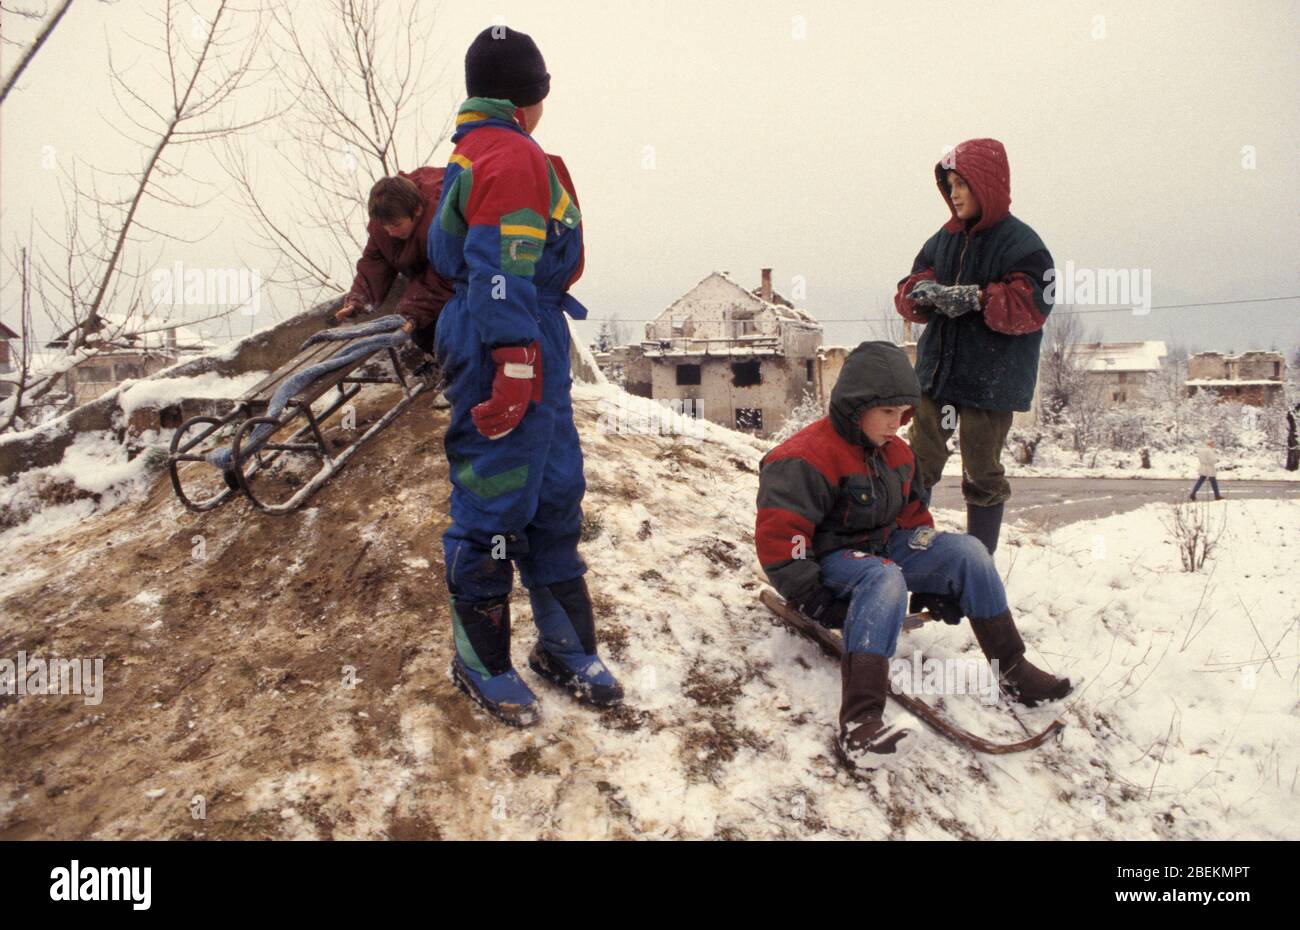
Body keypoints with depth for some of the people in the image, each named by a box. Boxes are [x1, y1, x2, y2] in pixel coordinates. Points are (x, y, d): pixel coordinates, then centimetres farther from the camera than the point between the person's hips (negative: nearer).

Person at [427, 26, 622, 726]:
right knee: (494, 505, -1)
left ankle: (565, 647, 23)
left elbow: (460, 256, 24)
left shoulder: (476, 152, 20)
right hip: (512, 352, -11)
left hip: (534, 356, 11)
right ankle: (480, 661, 12)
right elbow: (500, 273, -21)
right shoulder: (513, 157, -12)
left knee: (555, 497, 13)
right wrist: (515, 365, -26)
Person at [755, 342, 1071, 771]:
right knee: (885, 579, -40)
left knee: (967, 550, -9)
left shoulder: (897, 453, 8)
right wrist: (816, 602, -24)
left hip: (887, 547, 8)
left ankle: (1012, 670, 0)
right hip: (831, 559, -8)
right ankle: (858, 723, -51)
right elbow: (776, 536, -25)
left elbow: (914, 517, 19)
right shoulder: (807, 458, -21)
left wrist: (936, 586, 11)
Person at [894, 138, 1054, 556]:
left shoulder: (1021, 243, -8)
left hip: (990, 381, -5)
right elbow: (907, 294, 9)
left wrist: (978, 298, -26)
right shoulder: (944, 239, 10)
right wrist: (921, 292, -14)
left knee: (983, 474, 6)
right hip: (936, 372, 5)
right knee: (919, 463, 10)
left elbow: (1033, 305, -18)